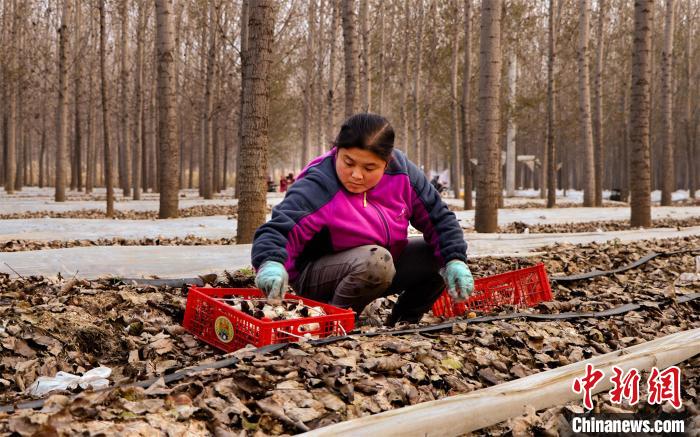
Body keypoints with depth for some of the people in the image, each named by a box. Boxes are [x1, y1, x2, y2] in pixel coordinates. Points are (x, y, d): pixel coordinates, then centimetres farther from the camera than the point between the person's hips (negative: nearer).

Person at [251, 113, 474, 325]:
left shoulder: (401, 171, -11)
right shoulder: (316, 188, -27)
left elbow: (438, 217, -4)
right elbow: (276, 231, -36)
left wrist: (455, 260, -18)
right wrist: (271, 264, -58)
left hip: (383, 269, 6)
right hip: (318, 279, -6)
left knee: (440, 257, -11)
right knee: (375, 260, -37)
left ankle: (402, 324, 6)